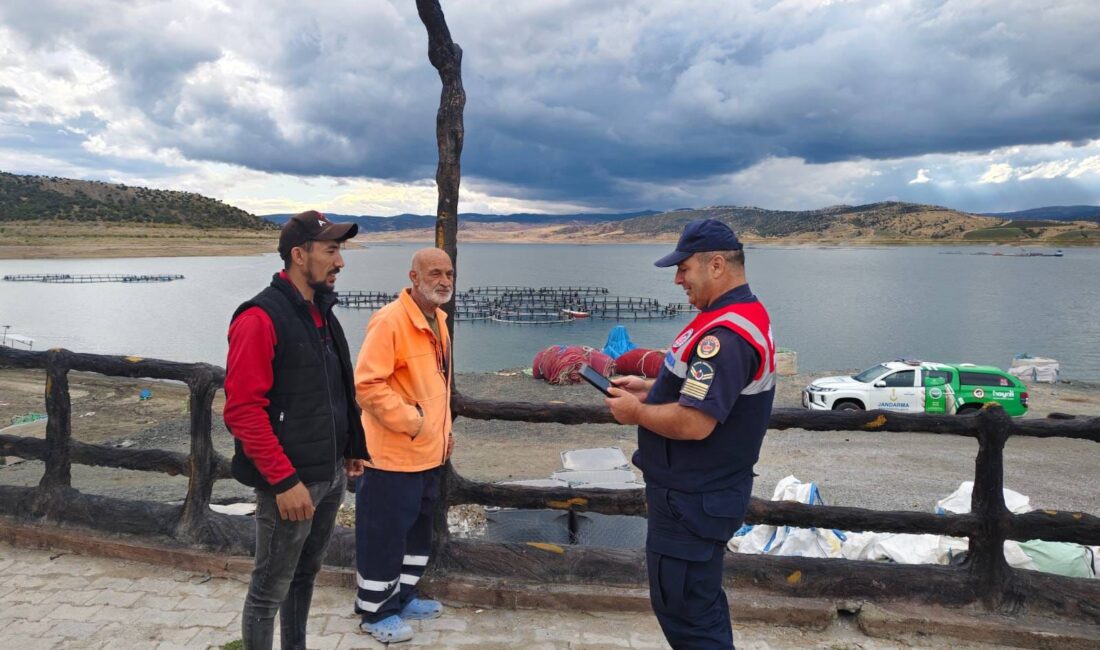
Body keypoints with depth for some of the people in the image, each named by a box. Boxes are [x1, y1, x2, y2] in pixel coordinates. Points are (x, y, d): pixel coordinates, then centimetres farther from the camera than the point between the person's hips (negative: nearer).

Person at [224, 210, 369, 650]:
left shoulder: (321, 313, 10)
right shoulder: (260, 318, -17)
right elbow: (243, 411, -21)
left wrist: (353, 448, 15)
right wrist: (284, 481, -22)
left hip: (332, 475, 8)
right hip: (292, 482, -8)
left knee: (304, 576, 21)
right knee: (269, 590, 7)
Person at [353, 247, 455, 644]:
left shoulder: (438, 320, 9)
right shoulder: (390, 321, -20)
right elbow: (367, 385, -25)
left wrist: (443, 429, 17)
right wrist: (410, 420, -20)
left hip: (428, 452, 9)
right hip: (394, 454, -9)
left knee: (418, 529, 20)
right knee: (384, 534, 4)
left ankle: (403, 597, 37)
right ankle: (374, 613, 21)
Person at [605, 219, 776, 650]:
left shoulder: (725, 333, -26)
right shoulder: (742, 315, 9)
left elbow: (694, 423, -32)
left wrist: (636, 412, -16)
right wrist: (651, 388, 9)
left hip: (692, 500, -11)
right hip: (704, 489, 11)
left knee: (683, 610, 3)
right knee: (701, 599, 23)